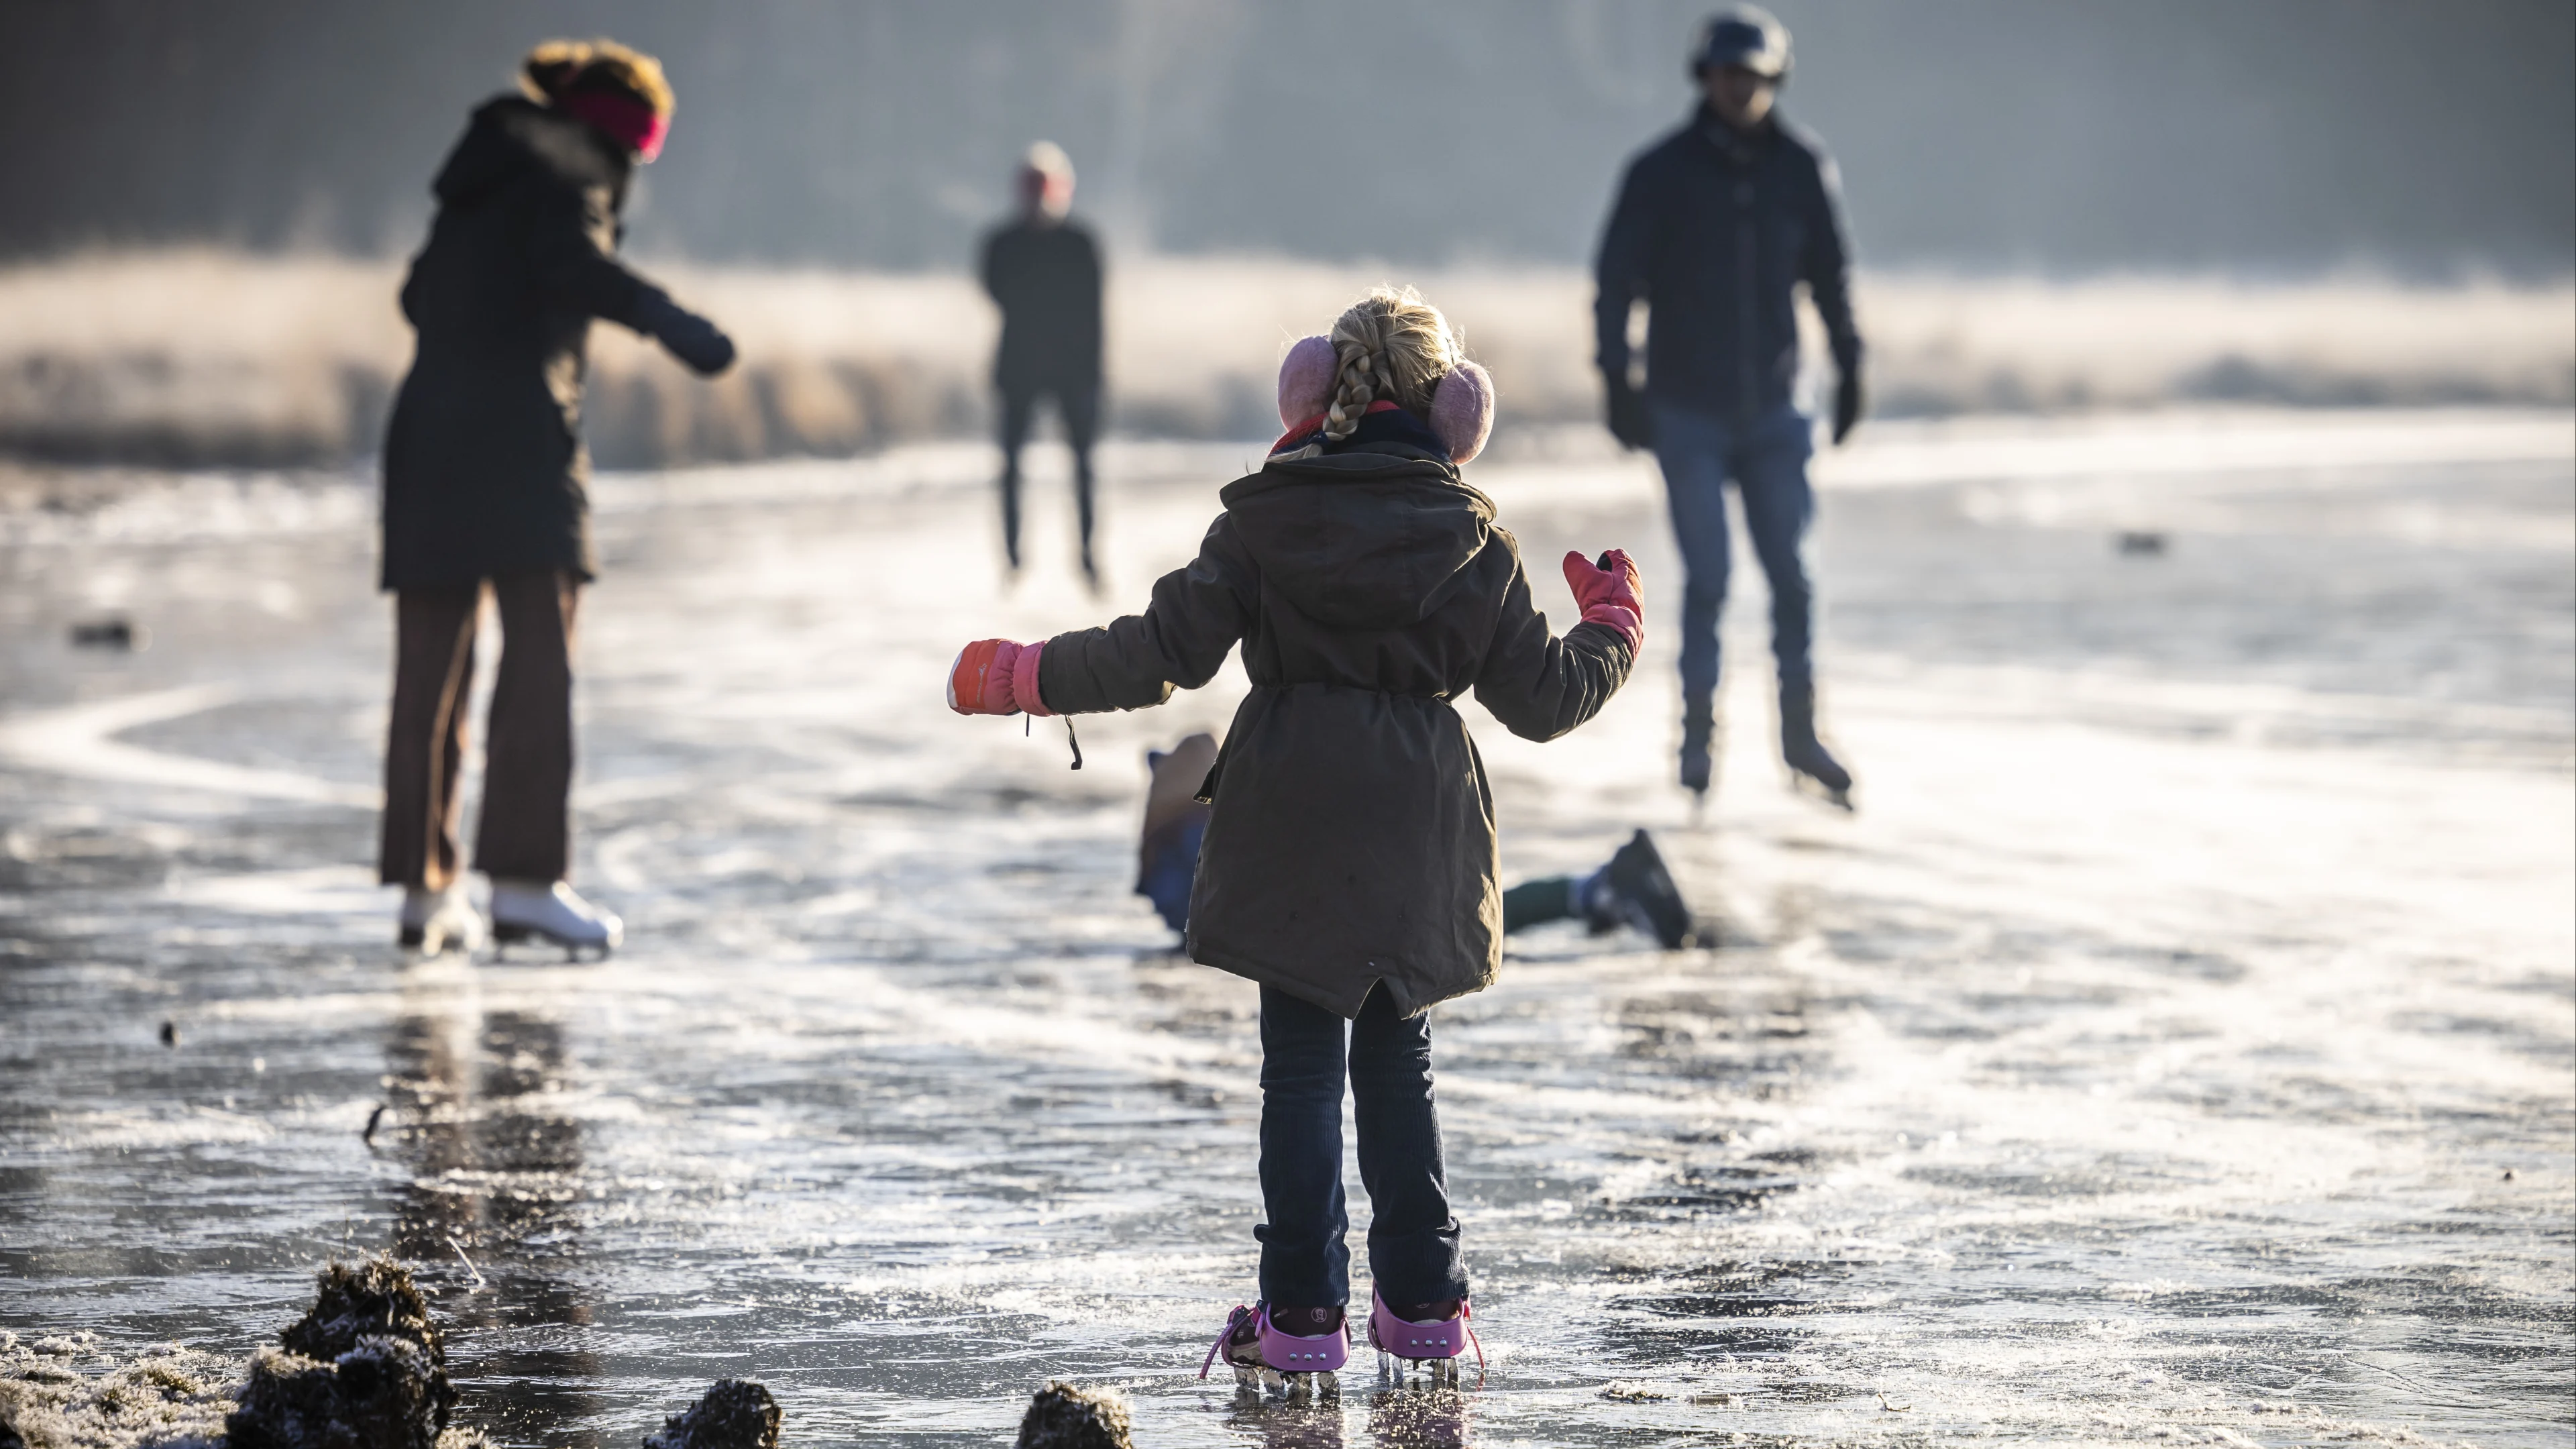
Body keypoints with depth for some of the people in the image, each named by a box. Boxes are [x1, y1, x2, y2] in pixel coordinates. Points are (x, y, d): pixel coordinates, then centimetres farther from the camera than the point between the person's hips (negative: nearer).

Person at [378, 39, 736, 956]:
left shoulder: (485, 181, 24)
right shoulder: (573, 166, 1)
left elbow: (422, 295, 39)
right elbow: (569, 260, -21)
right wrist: (666, 320, -32)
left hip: (430, 432, 8)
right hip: (519, 436, -8)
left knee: (430, 670, 9)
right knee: (539, 659, -8)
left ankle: (425, 888, 10)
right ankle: (523, 878, -15)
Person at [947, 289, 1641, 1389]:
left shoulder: (1265, 519, -6)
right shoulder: (1474, 535, 0)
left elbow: (1164, 650, -10)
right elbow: (1540, 698, 4)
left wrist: (1021, 677, 1)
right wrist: (1611, 628, 24)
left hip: (1294, 832, -2)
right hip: (1418, 838, 2)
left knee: (1302, 1065, 3)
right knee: (1398, 1060, 15)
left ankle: (1302, 1316, 1)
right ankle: (1422, 1302, 14)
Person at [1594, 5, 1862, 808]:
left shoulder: (1803, 167, 0)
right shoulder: (1661, 172, -7)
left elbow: (1831, 273, 10)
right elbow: (1615, 280, -5)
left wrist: (1849, 370, 9)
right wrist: (1618, 385, -12)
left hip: (1773, 409, 2)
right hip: (1687, 412, -2)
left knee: (1791, 573, 2)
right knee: (1706, 577, -6)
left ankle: (1799, 730, 13)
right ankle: (1699, 733, 5)